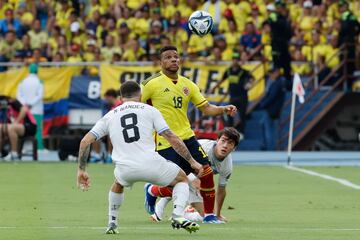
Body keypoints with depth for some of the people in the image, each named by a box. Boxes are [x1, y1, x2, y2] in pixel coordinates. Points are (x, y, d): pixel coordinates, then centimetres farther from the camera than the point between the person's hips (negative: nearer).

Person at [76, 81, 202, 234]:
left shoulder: (109, 116, 18)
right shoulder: (149, 110, 11)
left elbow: (85, 141, 11)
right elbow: (173, 139, 5)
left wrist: (81, 170, 18)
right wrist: (192, 162, 13)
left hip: (125, 170, 3)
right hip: (150, 163, -3)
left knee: (118, 184, 39)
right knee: (182, 179, 23)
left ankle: (112, 224, 33)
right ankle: (178, 216, -1)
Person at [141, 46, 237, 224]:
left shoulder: (187, 84, 9)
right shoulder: (152, 83, -8)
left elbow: (206, 108, 9)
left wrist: (224, 109, -9)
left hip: (187, 137, 6)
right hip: (165, 142, -6)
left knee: (206, 172, -6)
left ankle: (209, 215, 10)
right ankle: (151, 192, 28)